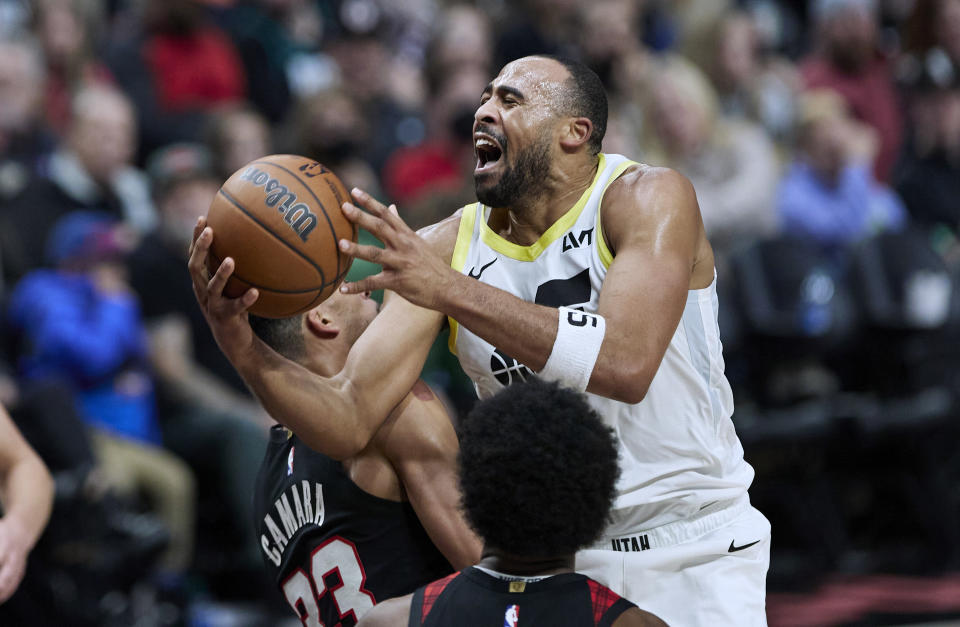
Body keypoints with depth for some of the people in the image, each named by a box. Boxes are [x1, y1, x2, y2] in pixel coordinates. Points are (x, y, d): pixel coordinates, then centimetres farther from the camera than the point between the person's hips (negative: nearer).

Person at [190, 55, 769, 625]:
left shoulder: (650, 198, -14)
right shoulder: (444, 249, -2)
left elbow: (625, 364, -31)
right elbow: (350, 420, -7)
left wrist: (449, 290, -35)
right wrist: (244, 350, -27)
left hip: (694, 555, -4)